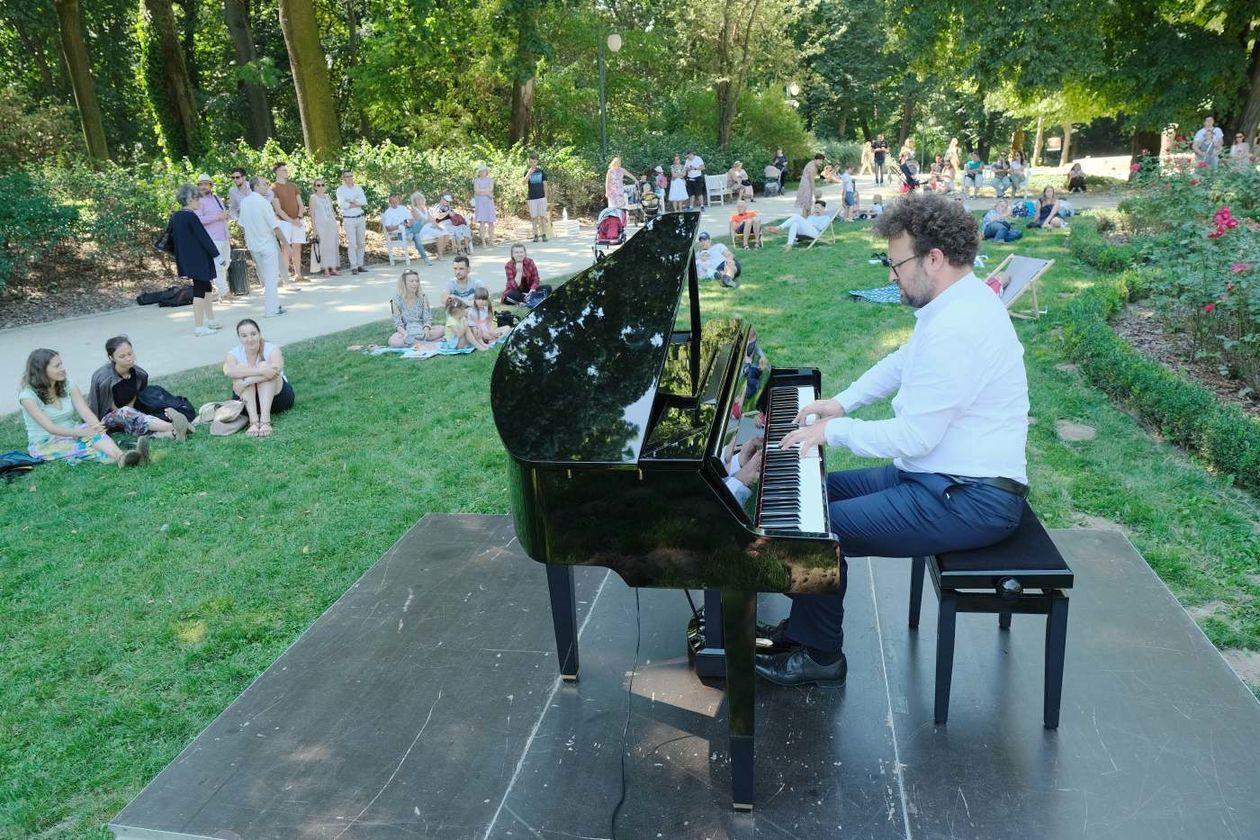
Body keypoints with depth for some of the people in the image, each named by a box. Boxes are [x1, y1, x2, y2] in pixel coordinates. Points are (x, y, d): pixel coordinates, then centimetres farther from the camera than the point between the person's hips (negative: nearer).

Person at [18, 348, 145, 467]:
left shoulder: (67, 385, 2)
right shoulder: (28, 395, -12)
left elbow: (85, 411, -12)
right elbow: (50, 427, -24)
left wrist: (97, 426, -34)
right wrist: (82, 432, -39)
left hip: (72, 435, 3)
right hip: (44, 444, -3)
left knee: (94, 432, -32)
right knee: (83, 448, -34)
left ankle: (122, 457, -62)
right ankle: (120, 459, -61)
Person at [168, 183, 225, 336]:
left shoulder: (175, 217, 8)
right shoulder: (191, 216, -17)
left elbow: (170, 236, 14)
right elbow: (204, 237, -16)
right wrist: (217, 255, -10)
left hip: (186, 259, 9)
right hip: (199, 259, -9)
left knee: (206, 288, 19)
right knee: (200, 291, -4)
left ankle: (210, 320, 27)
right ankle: (199, 326, -2)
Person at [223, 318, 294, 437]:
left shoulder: (271, 349, -12)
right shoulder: (234, 354, -7)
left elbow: (276, 369, -34)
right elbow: (228, 370, -32)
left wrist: (247, 381, -42)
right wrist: (260, 371, -45)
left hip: (277, 396, -1)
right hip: (247, 402, 2)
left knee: (264, 365, -26)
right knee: (242, 374, -25)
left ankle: (265, 419, -43)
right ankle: (253, 421, -40)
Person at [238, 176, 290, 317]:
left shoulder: (244, 202, 3)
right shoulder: (263, 203, -16)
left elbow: (242, 225, 11)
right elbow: (275, 226, -17)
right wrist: (285, 242, -7)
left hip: (253, 245, 7)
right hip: (268, 244, -7)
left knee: (264, 277, 17)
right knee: (271, 277, 0)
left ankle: (273, 304, 27)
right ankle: (271, 309, 0)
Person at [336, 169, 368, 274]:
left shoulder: (358, 188, 10)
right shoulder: (340, 190, -1)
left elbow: (364, 201, -4)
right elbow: (341, 205, -14)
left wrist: (352, 202, -15)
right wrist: (357, 204, -10)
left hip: (360, 218, 4)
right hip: (348, 219, -4)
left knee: (361, 243, 7)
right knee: (352, 244, -8)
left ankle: (360, 265, 14)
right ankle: (353, 267, -7)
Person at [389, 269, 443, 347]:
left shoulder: (423, 297, 0)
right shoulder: (397, 299, -4)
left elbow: (428, 318, -3)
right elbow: (397, 323, -8)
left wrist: (426, 329, -27)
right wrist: (405, 333, -29)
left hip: (422, 329, 1)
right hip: (405, 331, -1)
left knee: (441, 330, -27)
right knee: (393, 341, -34)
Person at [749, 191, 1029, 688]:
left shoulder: (956, 328, -26)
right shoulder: (959, 302, 8)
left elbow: (914, 438, -26)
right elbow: (900, 364, 24)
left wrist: (834, 431, -13)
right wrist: (842, 402, 13)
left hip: (968, 500, -11)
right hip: (944, 475, 11)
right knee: (821, 491, 12)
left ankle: (820, 656, 7)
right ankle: (805, 625, 21)